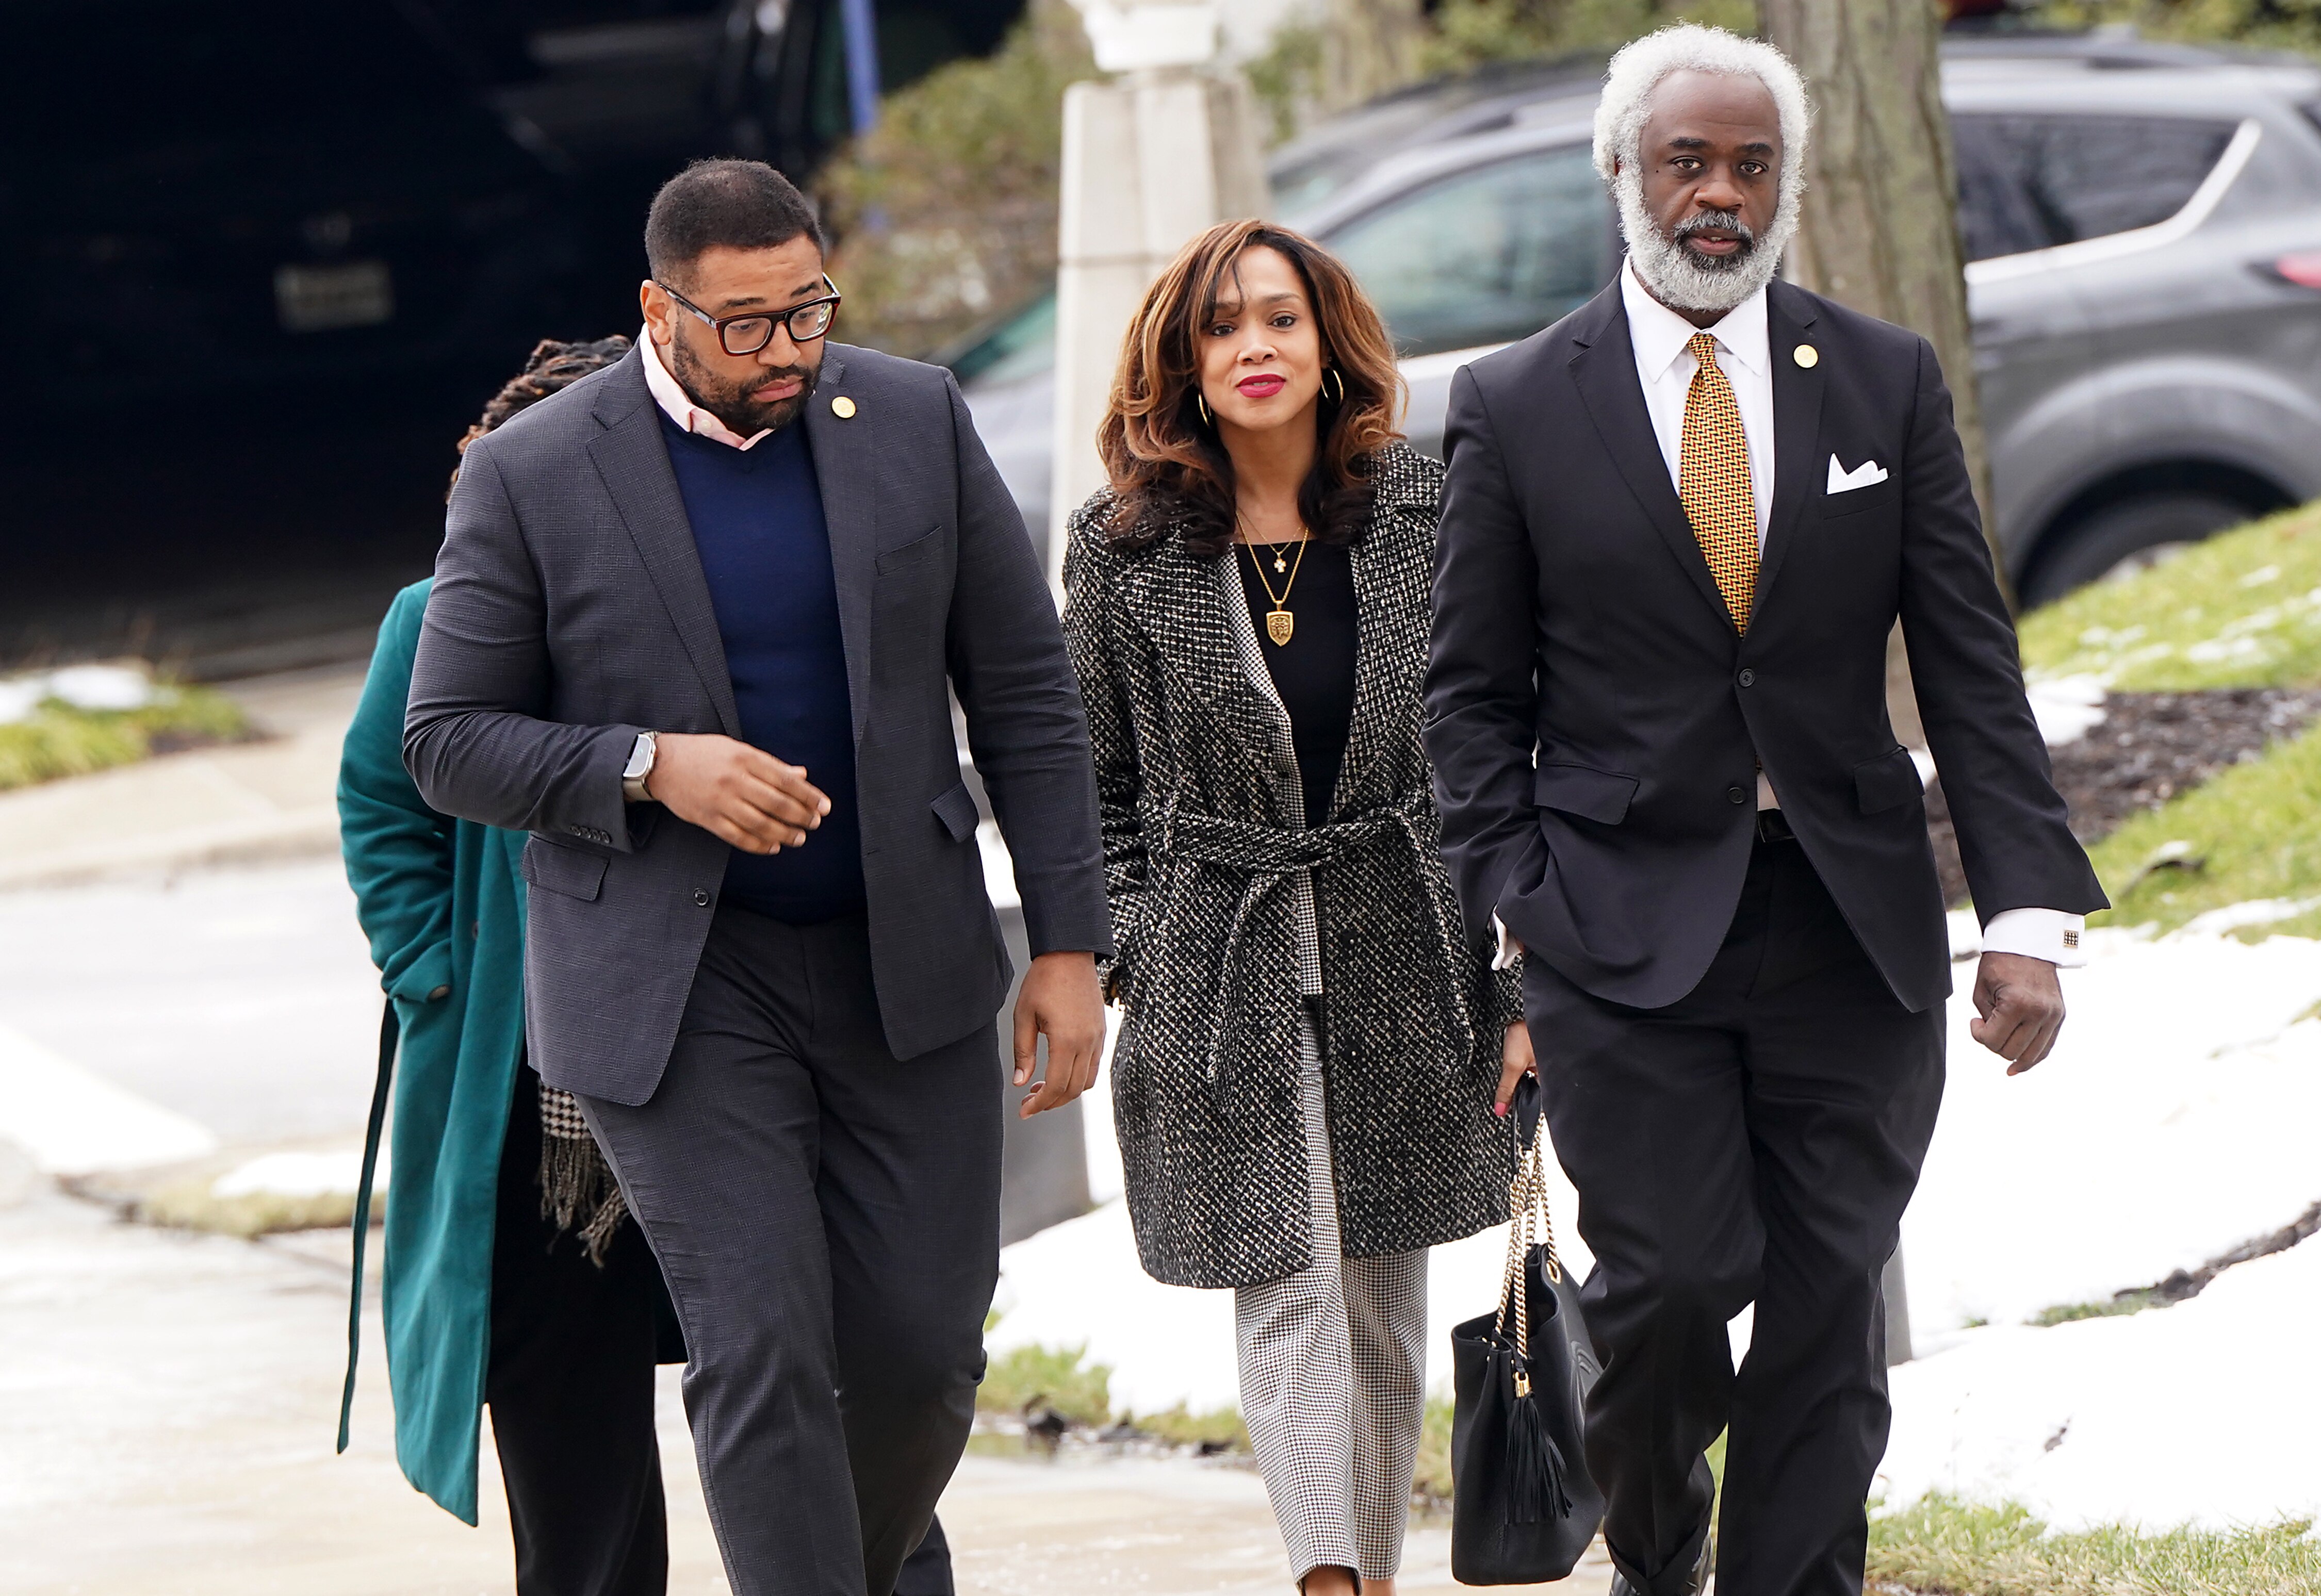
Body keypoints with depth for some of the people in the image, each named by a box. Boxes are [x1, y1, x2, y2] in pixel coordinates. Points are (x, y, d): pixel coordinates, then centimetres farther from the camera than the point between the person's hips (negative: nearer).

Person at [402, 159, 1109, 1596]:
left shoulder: (915, 422, 1)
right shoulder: (533, 477, -6)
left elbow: (1026, 696, 5)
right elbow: (449, 742, -3)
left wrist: (1068, 943, 0)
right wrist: (652, 768, -19)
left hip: (904, 960, 3)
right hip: (678, 986, -3)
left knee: (923, 1351, 4)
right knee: (763, 1358, -11)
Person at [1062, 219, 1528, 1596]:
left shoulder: (1428, 518, 1)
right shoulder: (1125, 549, 0)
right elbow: (1102, 787, 6)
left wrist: (1525, 989, -1)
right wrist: (1128, 955, -4)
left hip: (1406, 961, 1)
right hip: (1222, 970, -1)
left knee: (1384, 1294, 9)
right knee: (1287, 1288, -9)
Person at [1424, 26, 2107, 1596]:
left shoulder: (1888, 383, 5)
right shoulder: (1520, 406, 2)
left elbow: (1972, 665, 3)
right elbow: (1477, 691, 6)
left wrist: (2028, 909, -6)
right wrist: (1508, 912, -5)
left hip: (1850, 922, 2)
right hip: (1626, 924, -2)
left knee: (1829, 1310, 1)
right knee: (1672, 1279, -10)